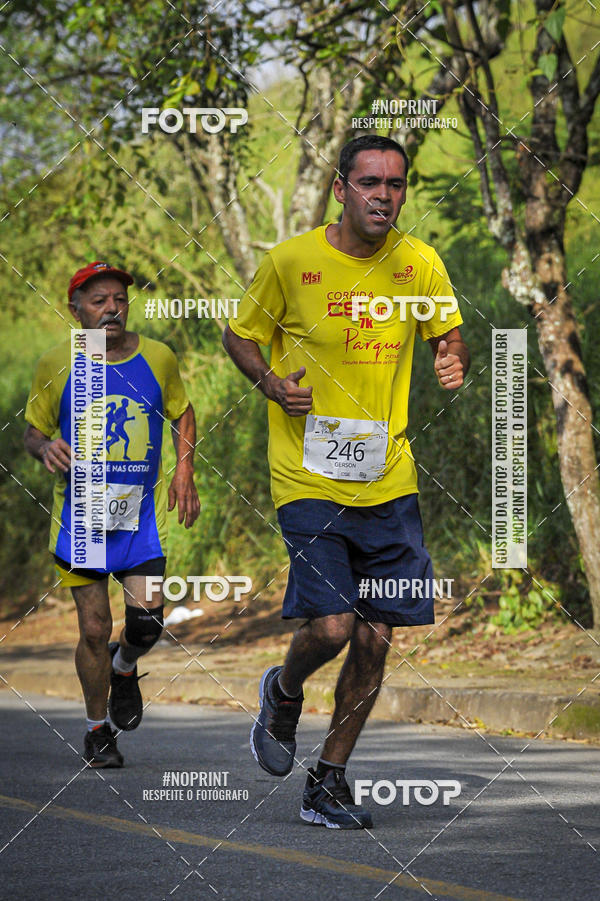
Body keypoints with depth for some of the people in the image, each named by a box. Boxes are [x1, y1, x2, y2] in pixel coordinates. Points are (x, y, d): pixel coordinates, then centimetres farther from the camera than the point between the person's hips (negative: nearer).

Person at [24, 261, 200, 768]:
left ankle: (124, 669, 27)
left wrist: (184, 472, 7)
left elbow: (182, 413, 19)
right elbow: (34, 430, 10)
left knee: (147, 623, -9)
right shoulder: (57, 366, -1)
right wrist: (45, 449, -13)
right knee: (94, 628, -1)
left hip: (143, 514, 1)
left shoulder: (158, 359, 2)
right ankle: (97, 728, 18)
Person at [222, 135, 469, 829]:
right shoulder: (291, 261, -7)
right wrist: (272, 384, -13)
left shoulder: (419, 263, 2)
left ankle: (328, 783, 19)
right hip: (309, 477, -4)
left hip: (388, 479, 4)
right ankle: (282, 694, 20)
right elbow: (238, 335, 7)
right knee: (330, 627, -16)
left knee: (375, 638, 3)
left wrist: (453, 363, -8)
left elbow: (448, 335, 16)